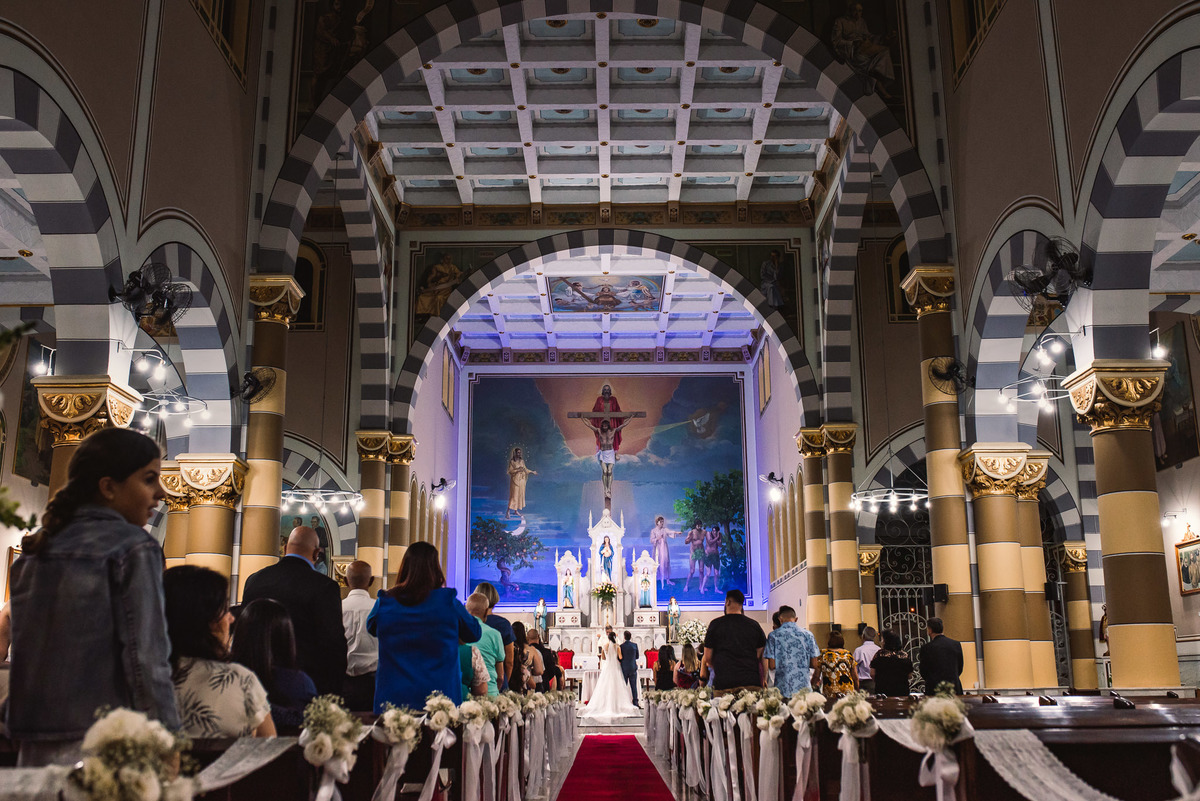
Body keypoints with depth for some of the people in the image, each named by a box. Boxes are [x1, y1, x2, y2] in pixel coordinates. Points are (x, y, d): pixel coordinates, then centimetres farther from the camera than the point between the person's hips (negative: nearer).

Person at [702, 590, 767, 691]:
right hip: (751, 682, 2)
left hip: (724, 683, -2)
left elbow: (707, 656, 9)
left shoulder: (715, 624, 3)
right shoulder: (754, 625, 10)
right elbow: (761, 655, 16)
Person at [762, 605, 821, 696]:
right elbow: (814, 664, 3)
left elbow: (772, 666, -5)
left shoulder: (773, 635, -2)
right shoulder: (808, 634, 3)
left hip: (783, 689, -1)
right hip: (804, 688, 1)